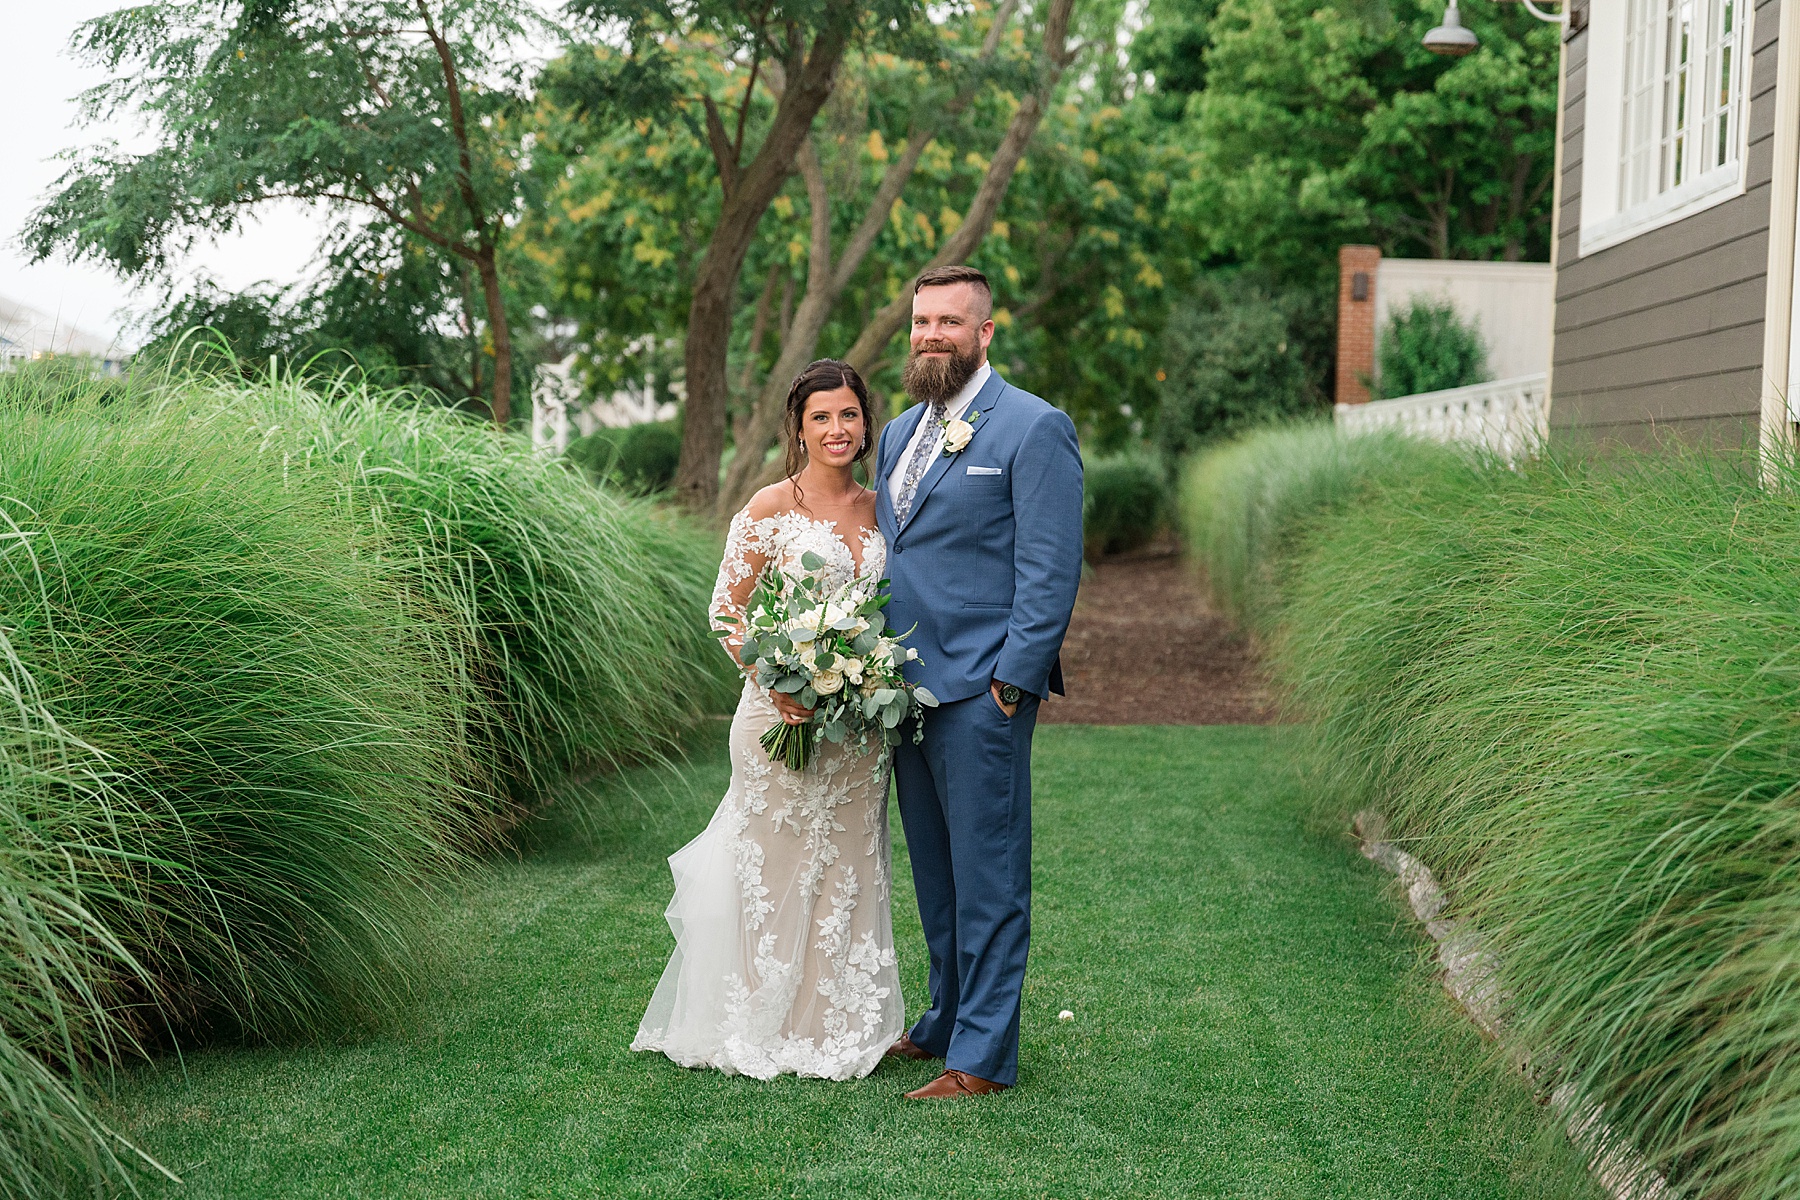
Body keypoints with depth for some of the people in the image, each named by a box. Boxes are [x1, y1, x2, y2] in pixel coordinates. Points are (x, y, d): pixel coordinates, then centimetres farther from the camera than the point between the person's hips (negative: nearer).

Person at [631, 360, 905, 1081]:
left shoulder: (877, 508, 9)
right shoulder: (771, 507, -7)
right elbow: (727, 610, -6)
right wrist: (777, 681, -19)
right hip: (784, 713, -5)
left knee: (848, 867, 11)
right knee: (778, 866, 2)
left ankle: (839, 1026, 24)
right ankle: (770, 1030, 16)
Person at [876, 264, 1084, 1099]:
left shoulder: (1034, 429, -7)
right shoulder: (899, 434, 16)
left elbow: (1052, 571, -12)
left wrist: (1010, 683, -16)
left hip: (981, 692, -7)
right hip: (905, 686, 7)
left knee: (987, 879, -1)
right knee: (935, 876, 16)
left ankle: (983, 1056, 7)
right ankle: (945, 1023, 28)